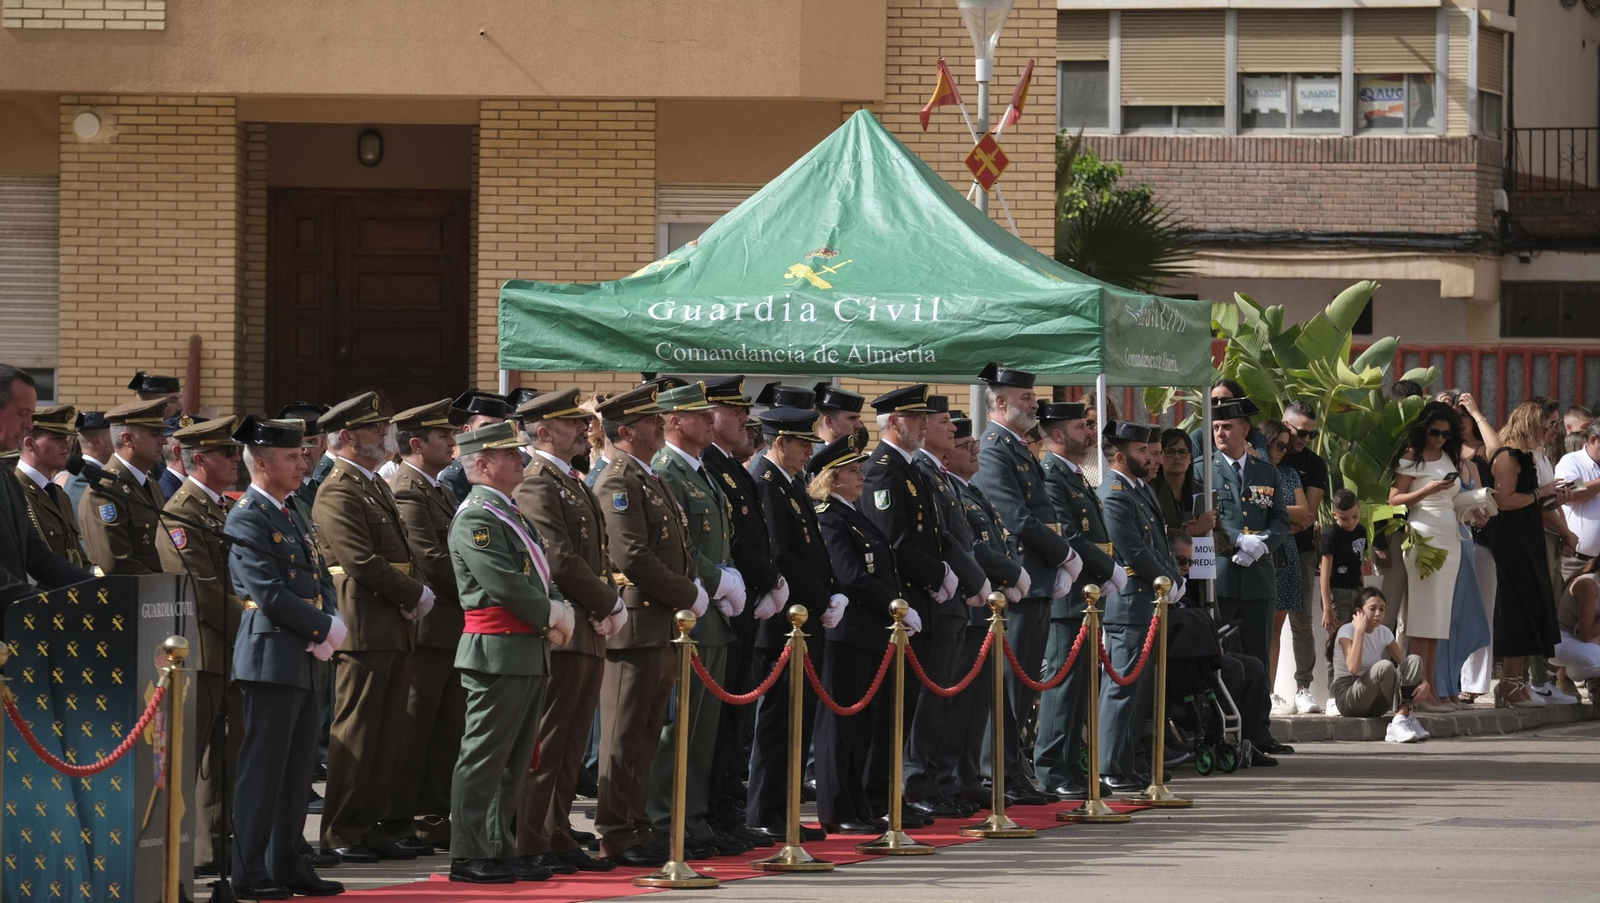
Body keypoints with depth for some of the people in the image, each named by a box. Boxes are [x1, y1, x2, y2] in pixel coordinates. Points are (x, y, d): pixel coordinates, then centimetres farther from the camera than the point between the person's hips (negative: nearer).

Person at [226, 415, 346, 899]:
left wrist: (328, 627, 0)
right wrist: (325, 628, -11)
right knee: (262, 769, -6)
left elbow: (309, 582, 19)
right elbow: (269, 593, -18)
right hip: (270, 657, -9)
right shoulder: (248, 517, -11)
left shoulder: (284, 515, 18)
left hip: (302, 659, 9)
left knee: (296, 772, 12)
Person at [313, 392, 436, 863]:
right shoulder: (337, 492, -11)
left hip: (397, 627, 9)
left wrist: (418, 594, 7)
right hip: (365, 625, -9)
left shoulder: (378, 486, 19)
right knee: (356, 731, -7)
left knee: (388, 732, 9)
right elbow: (362, 562, -19)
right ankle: (339, 833, -3)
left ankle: (370, 826, 14)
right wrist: (415, 594, -12)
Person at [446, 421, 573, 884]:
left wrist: (559, 612, 0)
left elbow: (539, 575, 19)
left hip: (529, 653, 10)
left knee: (514, 760, 13)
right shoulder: (476, 519, -13)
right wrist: (551, 615, -10)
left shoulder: (512, 515, 18)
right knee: (484, 757, -6)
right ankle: (469, 857, -4)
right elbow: (504, 584, -21)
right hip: (497, 651, -10)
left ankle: (502, 849, 18)